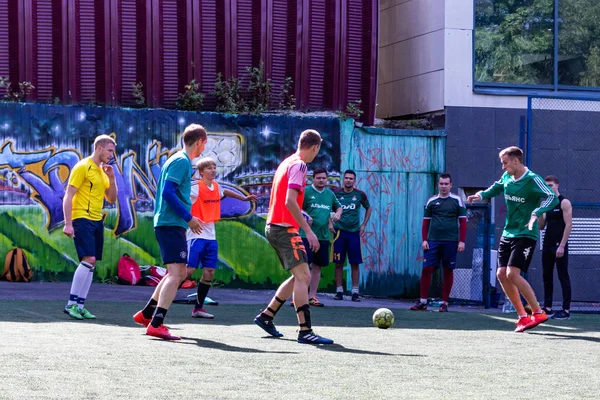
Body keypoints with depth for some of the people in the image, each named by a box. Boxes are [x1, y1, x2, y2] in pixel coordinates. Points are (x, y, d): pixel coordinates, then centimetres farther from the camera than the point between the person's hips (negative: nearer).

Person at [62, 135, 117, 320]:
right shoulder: (82, 167, -6)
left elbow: (112, 199, 21)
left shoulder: (102, 171, 17)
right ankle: (71, 303, -12)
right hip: (82, 219, -8)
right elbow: (68, 196, -11)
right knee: (88, 259, -18)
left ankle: (80, 305, 8)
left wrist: (111, 179, 5)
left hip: (97, 221, 8)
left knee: (91, 264, 4)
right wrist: (68, 223, -18)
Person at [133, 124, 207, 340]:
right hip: (172, 224, -11)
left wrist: (187, 217, 21)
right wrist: (189, 218, -17)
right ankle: (156, 325, -23)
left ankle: (147, 314, 27)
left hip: (167, 223, 11)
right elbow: (168, 192, -21)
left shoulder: (179, 160, 18)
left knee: (178, 273, 20)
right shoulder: (181, 161, -12)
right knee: (176, 273, -16)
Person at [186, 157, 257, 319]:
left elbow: (224, 192, 34)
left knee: (209, 273, 4)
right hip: (196, 235, -7)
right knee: (188, 271, -13)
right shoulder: (196, 187, -11)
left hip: (210, 237, 7)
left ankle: (198, 308, 12)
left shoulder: (216, 186, 12)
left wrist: (244, 198, 43)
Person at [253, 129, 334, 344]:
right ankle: (305, 331, -20)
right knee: (303, 276, -14)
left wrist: (302, 218, 30)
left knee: (299, 277, 16)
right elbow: (290, 201, -22)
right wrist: (308, 230, -22)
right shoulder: (299, 165, -12)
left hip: (274, 227, 10)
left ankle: (266, 316, 20)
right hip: (284, 228, -10)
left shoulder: (286, 163, 17)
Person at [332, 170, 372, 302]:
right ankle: (339, 291, 8)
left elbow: (368, 208, 17)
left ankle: (355, 292, 4)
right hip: (339, 232, 0)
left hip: (354, 232, 0)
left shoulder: (360, 194, 2)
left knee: (355, 263, 0)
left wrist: (364, 224, 10)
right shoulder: (336, 193, 0)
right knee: (339, 263, 2)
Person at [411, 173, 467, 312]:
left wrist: (462, 241, -5)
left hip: (450, 242, -2)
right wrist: (424, 240, 2)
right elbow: (426, 222, 12)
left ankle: (444, 303, 10)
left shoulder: (457, 200, 3)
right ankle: (423, 302, 1)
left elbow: (463, 222, 2)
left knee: (448, 271, 3)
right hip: (433, 241, 2)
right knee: (427, 269, -5)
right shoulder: (431, 201, 9)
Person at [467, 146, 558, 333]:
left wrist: (536, 213, -41)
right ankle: (523, 316, 10)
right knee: (502, 274, 1)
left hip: (525, 235, -8)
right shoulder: (506, 177, 6)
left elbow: (552, 198, -26)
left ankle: (538, 313, -6)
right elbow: (496, 188, 28)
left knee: (512, 274, -18)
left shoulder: (532, 180, -16)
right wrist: (481, 195, 9)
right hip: (508, 233, 8)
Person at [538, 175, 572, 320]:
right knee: (546, 276, 7)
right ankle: (548, 308, 12)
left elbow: (568, 225, -13)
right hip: (547, 245, 8)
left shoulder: (564, 202, -6)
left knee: (563, 277, -6)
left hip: (559, 245, -8)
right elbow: (541, 226, 15)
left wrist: (562, 245, -19)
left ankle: (566, 310, -6)